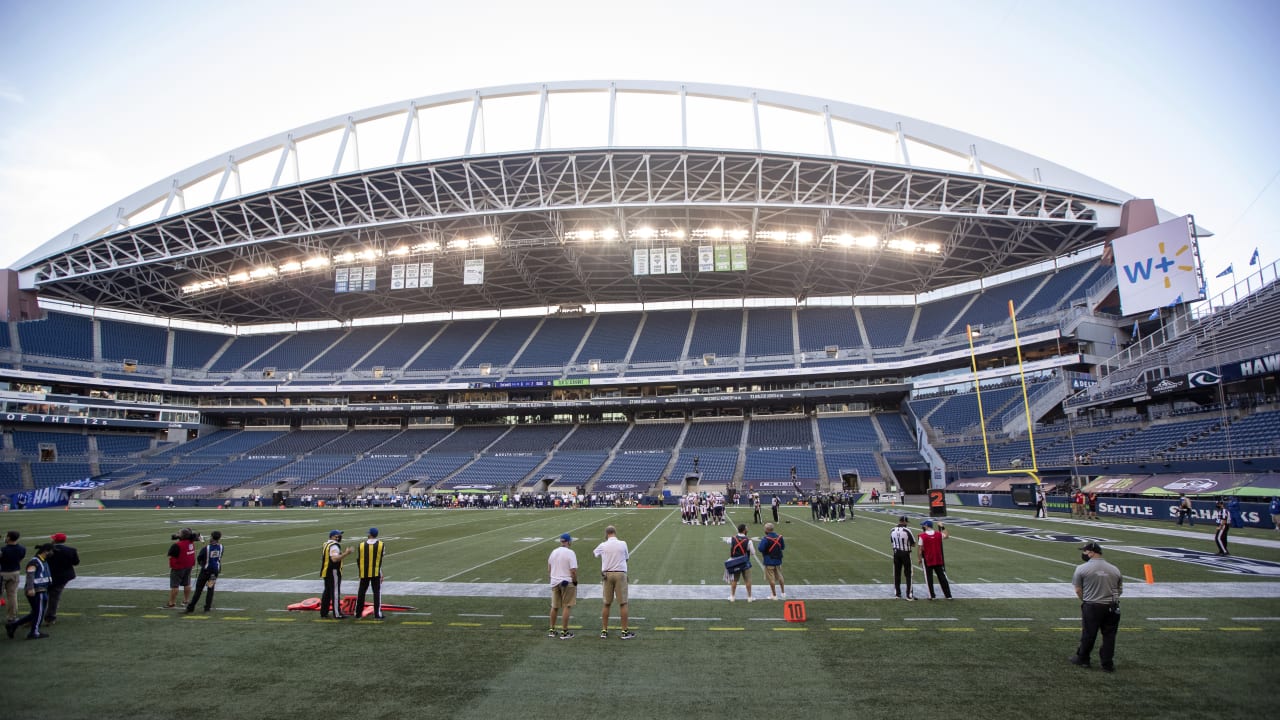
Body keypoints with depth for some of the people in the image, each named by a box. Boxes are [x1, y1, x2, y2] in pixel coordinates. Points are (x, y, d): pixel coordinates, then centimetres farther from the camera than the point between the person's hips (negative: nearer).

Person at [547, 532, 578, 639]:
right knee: (566, 607, 2)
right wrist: (575, 582, -6)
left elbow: (549, 568, 14)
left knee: (554, 607, 16)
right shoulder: (570, 553, -13)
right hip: (567, 582, -6)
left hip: (554, 582, 6)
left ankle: (551, 630, 24)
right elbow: (573, 570, -18)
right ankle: (564, 632, 5)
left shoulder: (553, 552, 6)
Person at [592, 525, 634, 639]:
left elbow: (594, 553, 20)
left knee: (607, 604, 11)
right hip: (620, 574, -2)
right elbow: (627, 558, 7)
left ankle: (604, 630, 16)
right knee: (623, 604, 3)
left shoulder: (603, 545, -1)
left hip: (607, 575, 2)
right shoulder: (622, 544, -4)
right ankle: (625, 631, 5)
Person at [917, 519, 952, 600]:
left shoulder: (922, 536, -13)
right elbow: (946, 536, 19)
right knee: (942, 577, 13)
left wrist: (920, 558, 0)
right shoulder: (938, 534, -3)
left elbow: (921, 549, -11)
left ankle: (932, 595, 7)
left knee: (929, 578, 6)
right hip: (938, 560, 4)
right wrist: (943, 527, 29)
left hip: (927, 560, -3)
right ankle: (948, 595, 17)